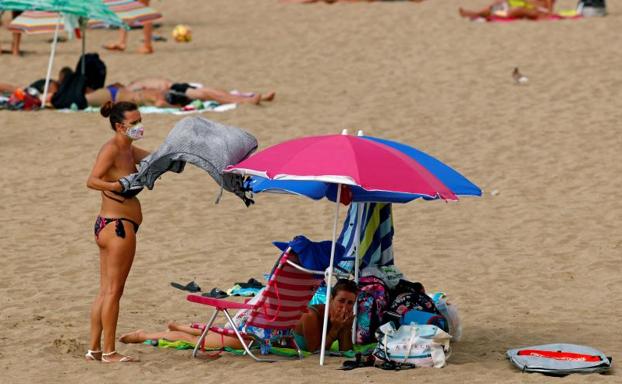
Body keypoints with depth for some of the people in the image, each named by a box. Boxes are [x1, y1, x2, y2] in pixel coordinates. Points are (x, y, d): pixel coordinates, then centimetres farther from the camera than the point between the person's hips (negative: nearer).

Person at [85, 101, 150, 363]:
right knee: (113, 291, -5)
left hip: (110, 226, 10)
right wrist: (117, 186, -40)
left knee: (105, 291, 12)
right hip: (118, 225, -10)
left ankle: (94, 349, 16)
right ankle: (109, 351, -1)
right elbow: (92, 181, -26)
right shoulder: (111, 149, -13)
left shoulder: (129, 150, 15)